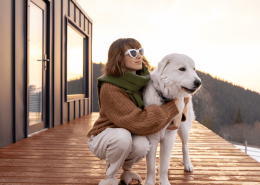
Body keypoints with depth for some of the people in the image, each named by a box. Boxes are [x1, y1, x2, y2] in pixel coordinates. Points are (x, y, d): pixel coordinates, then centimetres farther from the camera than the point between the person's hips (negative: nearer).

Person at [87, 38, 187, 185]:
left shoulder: (143, 78, -10)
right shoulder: (109, 89, -29)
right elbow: (139, 122, -34)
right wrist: (172, 107, -26)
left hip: (133, 136, 5)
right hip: (103, 138, -4)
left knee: (142, 145, -29)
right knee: (123, 136, -36)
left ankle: (127, 169, 7)